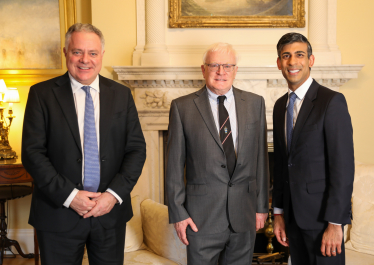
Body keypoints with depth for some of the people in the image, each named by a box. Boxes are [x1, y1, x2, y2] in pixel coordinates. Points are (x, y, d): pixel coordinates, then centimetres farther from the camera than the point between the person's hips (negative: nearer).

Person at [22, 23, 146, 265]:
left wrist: (114, 194, -10)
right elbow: (32, 152, -7)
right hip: (59, 213, -2)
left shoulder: (122, 95, 5)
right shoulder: (42, 94, -1)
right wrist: (69, 196, -15)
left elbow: (137, 149, 2)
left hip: (111, 212, 2)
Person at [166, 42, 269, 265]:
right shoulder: (182, 107, -3)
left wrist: (262, 206, 5)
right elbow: (174, 165, -2)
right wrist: (178, 213, -5)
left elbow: (260, 158, 6)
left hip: (245, 214, 3)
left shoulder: (255, 103, 5)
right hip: (202, 217, -2)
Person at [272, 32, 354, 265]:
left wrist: (335, 223, -18)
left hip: (322, 214, -6)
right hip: (293, 215, 6)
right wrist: (279, 213, 11)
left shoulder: (332, 101, -12)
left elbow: (344, 165, -16)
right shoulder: (280, 106, 10)